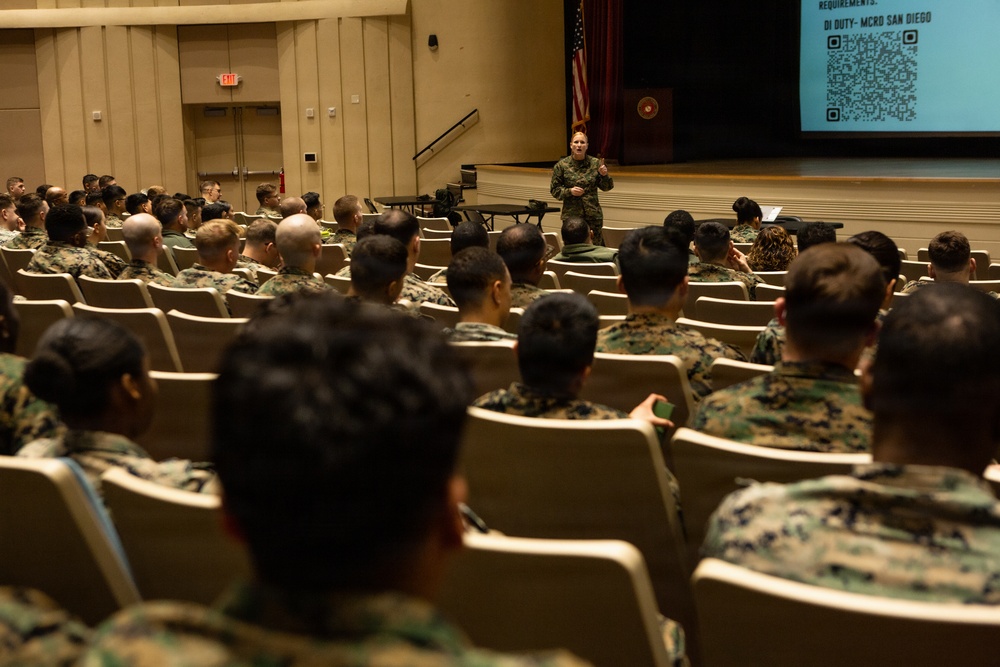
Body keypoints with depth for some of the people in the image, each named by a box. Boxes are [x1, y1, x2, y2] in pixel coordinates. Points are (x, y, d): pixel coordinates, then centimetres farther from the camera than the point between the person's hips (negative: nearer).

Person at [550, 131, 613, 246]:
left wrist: (604, 175, -12)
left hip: (594, 215, 1)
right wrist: (569, 191, -14)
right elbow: (554, 189, 3)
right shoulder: (562, 165, 0)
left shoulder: (595, 163, 3)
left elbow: (605, 187, 8)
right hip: (571, 215, -1)